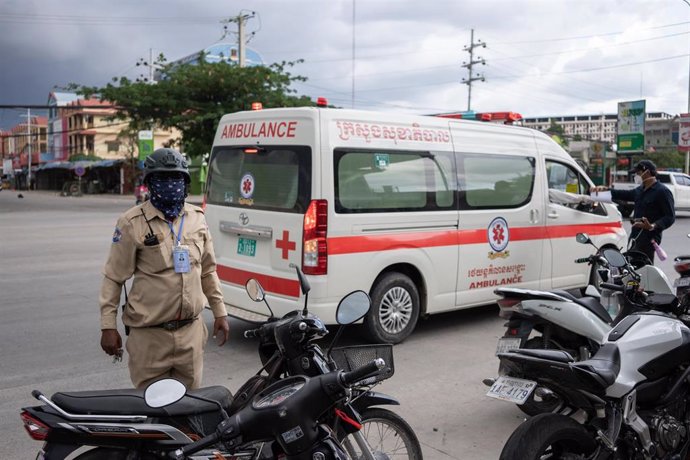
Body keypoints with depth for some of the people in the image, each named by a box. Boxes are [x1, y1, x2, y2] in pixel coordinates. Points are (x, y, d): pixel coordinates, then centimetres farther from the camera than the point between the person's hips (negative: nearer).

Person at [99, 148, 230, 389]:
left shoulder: (197, 218, 9)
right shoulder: (132, 223, -6)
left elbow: (208, 270, 16)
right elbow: (113, 277, -3)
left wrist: (220, 312, 14)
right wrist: (108, 326, -5)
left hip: (191, 332, 4)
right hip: (149, 335, -4)